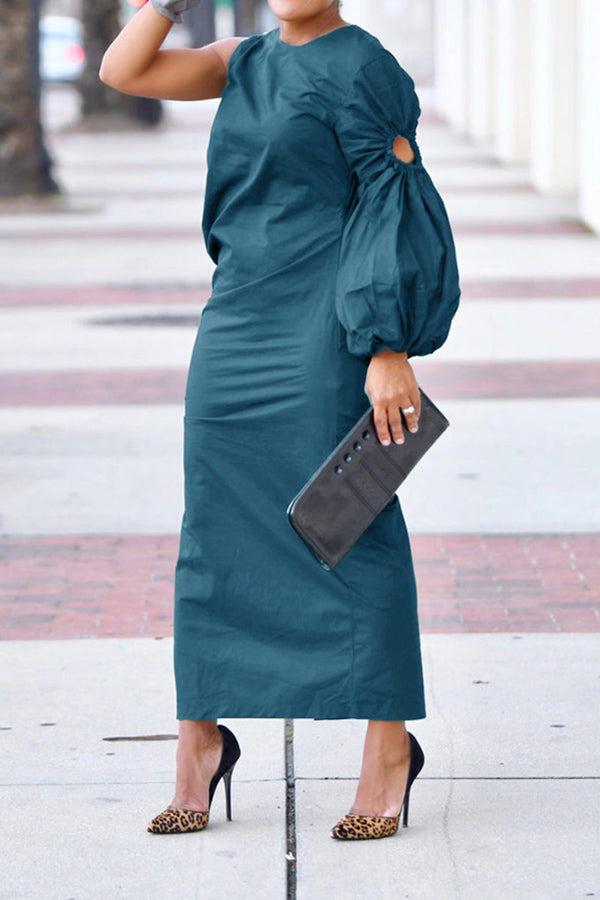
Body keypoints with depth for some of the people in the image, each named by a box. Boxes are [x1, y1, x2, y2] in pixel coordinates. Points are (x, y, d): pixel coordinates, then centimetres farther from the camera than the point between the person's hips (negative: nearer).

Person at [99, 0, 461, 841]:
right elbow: (123, 71, 8)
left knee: (346, 530, -3)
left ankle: (391, 743, 7)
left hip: (324, 328, -7)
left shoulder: (360, 69, -7)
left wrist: (390, 352, -17)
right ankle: (202, 738, 17)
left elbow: (397, 210, -11)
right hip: (238, 323, 7)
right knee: (215, 530, 7)